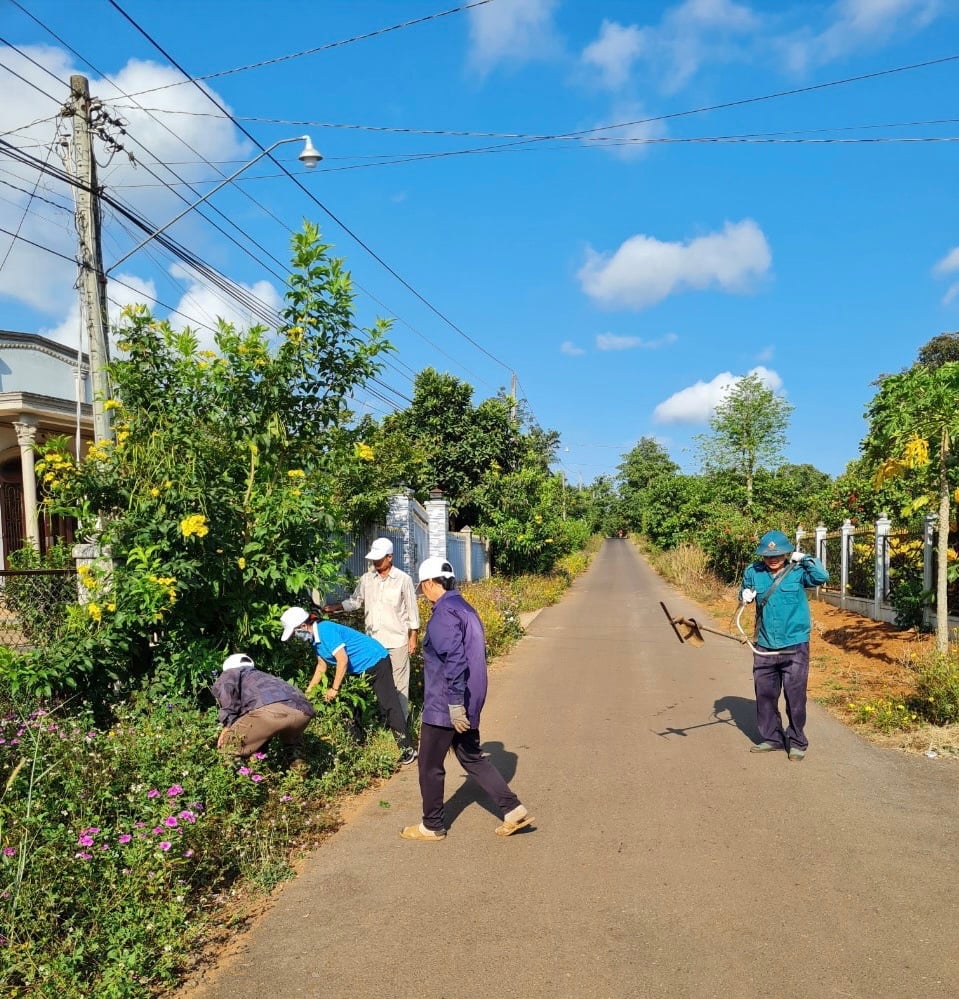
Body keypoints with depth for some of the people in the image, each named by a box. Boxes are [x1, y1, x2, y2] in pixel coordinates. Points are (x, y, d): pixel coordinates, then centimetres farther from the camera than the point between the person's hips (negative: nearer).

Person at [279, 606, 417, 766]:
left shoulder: (325, 630, -24)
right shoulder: (314, 637, 6)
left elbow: (343, 660, -26)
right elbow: (322, 665, 15)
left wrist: (334, 689, -18)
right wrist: (308, 691, 14)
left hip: (376, 661, -10)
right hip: (359, 669, 10)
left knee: (388, 704, -12)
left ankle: (407, 750, -11)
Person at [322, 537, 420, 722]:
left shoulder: (403, 579, -9)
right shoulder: (366, 579, 1)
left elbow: (412, 610, -4)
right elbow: (355, 601, 6)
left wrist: (413, 637, -3)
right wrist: (335, 607, -10)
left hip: (397, 640, -4)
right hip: (373, 640, 4)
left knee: (398, 682, 6)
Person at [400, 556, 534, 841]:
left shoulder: (444, 613, -18)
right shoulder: (465, 609, 11)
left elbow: (454, 660, -27)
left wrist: (455, 703, -24)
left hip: (444, 706, -9)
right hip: (469, 704, 9)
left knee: (430, 766, 8)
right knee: (472, 758, 18)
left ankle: (432, 827, 21)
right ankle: (513, 809, 16)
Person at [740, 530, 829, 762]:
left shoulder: (797, 570, -8)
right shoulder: (753, 572, 1)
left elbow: (822, 577, -23)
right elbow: (744, 592, 16)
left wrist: (804, 558, -23)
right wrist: (745, 595, -4)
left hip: (794, 647, -4)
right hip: (764, 647, 4)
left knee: (795, 697, 2)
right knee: (764, 695, 12)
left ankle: (797, 742, 18)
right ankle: (771, 738, 28)